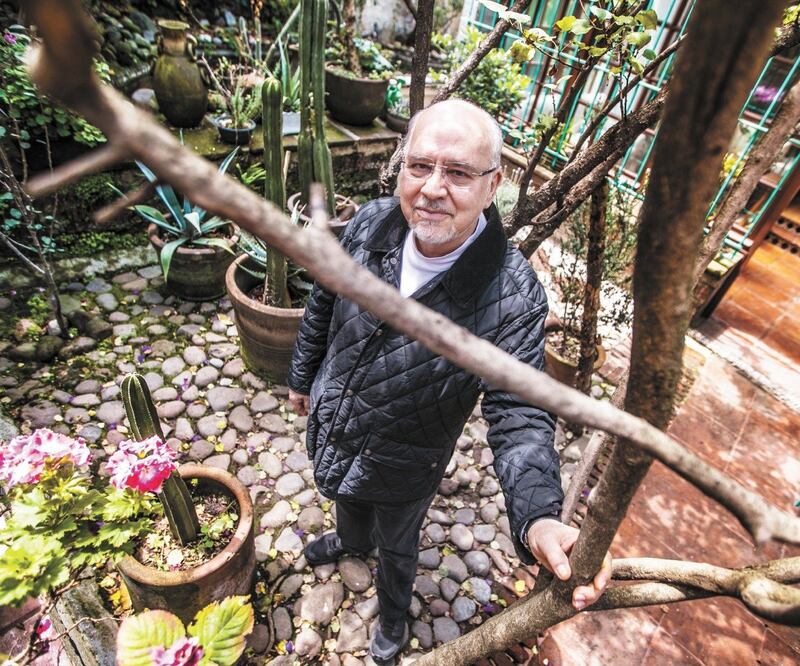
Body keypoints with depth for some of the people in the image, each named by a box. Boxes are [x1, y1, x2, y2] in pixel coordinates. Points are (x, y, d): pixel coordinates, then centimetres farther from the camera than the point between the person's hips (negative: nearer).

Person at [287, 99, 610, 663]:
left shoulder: (513, 297, -32)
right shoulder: (370, 224, -19)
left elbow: (519, 416, -28)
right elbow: (323, 306, -3)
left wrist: (539, 518, -44)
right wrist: (302, 378, 10)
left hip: (402, 470, -4)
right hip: (330, 428, 5)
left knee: (398, 546, 29)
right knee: (348, 502, 38)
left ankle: (394, 611, 66)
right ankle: (352, 541, 76)